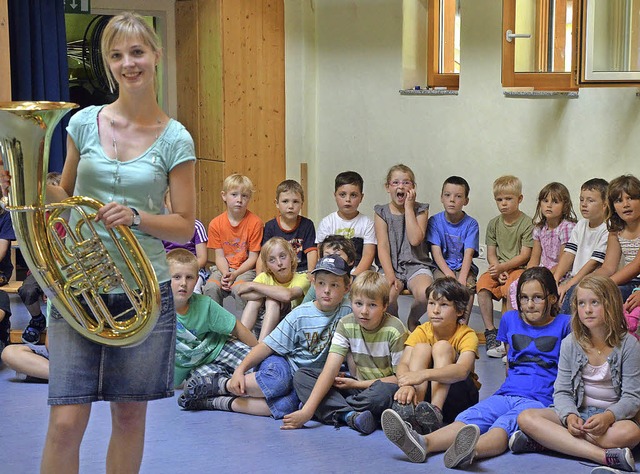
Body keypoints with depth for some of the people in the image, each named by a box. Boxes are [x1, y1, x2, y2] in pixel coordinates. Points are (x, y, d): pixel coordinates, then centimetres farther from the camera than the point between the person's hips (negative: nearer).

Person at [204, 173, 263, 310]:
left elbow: (253, 257, -7)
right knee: (211, 287, -26)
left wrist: (235, 274, -19)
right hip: (223, 268, 3)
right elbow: (219, 256, 1)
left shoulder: (255, 222, -8)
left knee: (238, 288, -32)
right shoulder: (215, 224, 0)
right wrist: (225, 274, -20)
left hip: (246, 268, -3)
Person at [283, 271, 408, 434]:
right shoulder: (346, 325, -6)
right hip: (356, 385, 5)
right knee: (301, 376, -11)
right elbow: (330, 370, -15)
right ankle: (350, 416, -30)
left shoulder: (395, 330, -17)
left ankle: (333, 410, -17)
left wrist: (357, 384, -14)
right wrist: (307, 409, -27)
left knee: (385, 391, -41)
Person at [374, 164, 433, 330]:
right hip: (392, 265, 0)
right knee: (387, 296, -32)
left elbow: (415, 239, -11)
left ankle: (412, 321, 3)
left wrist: (408, 207, -7)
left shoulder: (420, 210, 6)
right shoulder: (382, 213, 6)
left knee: (425, 294, -32)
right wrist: (389, 275, -17)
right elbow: (383, 247, -2)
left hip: (416, 265, 0)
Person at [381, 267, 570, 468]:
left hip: (540, 400, -4)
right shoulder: (510, 320, 21)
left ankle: (468, 451, -71)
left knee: (505, 424, -38)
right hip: (506, 394, 4)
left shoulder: (563, 325, 9)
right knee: (468, 419, -29)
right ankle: (422, 443, -58)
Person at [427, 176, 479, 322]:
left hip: (464, 267, 0)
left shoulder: (471, 224, -1)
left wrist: (462, 278, -28)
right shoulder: (435, 221, 1)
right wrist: (449, 274, -22)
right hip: (442, 267, 0)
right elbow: (436, 252, -7)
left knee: (469, 287, -31)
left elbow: (468, 253, -12)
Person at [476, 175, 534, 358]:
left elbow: (524, 255, -10)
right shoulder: (494, 224, 10)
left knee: (510, 288, -34)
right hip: (499, 268, 5)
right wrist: (497, 271, -10)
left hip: (519, 267, -4)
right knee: (482, 284, -25)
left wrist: (503, 267, -19)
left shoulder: (527, 223, -5)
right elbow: (491, 254, 9)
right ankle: (490, 332, -20)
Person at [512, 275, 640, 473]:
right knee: (526, 418, -24)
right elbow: (562, 392, 1)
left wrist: (607, 417, -28)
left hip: (614, 415, -2)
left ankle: (545, 439, -31)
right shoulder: (570, 344, 2)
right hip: (576, 412, 2)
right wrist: (570, 416, -21)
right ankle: (604, 455, -37)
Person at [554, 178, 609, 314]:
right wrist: (555, 280, -8)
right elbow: (568, 255, 7)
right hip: (574, 277, 7)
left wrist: (568, 285, -20)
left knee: (572, 292, -32)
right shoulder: (581, 225, 14)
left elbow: (594, 263, -16)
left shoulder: (607, 230, -11)